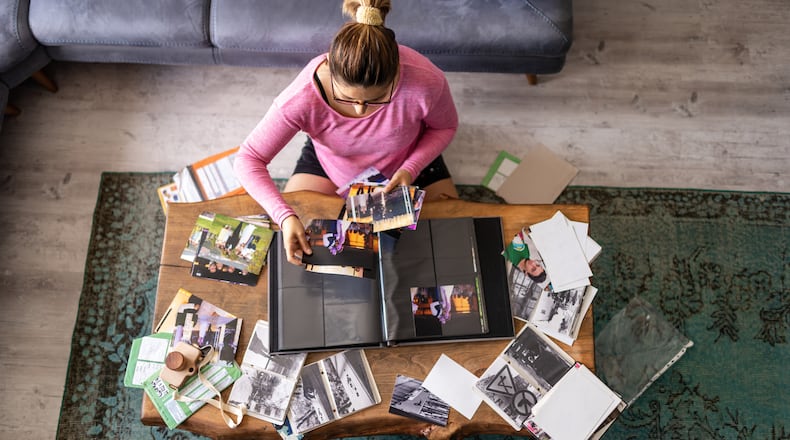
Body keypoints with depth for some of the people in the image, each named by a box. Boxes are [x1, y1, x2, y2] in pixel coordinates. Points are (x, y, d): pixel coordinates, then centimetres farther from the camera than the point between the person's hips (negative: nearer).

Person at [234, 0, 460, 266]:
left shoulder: (426, 82, -37)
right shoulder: (302, 97, -39)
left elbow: (445, 127, -13)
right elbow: (248, 159, -30)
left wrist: (411, 169, -29)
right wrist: (285, 216, -44)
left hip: (410, 161, 1)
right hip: (329, 163, 0)